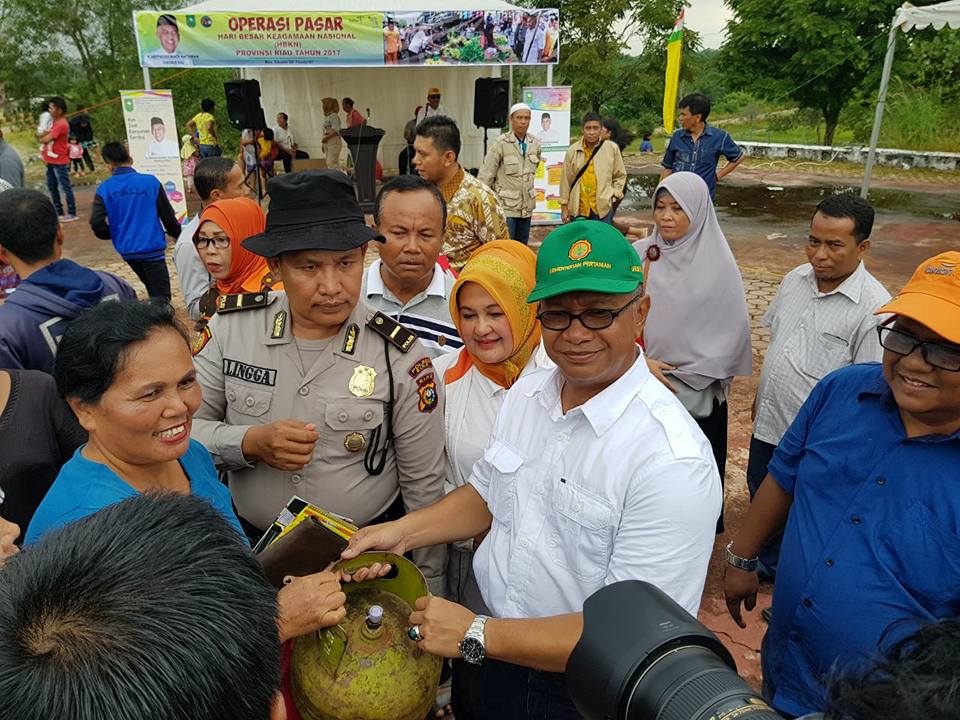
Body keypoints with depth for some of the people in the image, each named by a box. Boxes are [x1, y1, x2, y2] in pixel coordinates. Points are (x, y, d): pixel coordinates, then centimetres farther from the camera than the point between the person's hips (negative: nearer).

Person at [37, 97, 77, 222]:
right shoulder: (55, 122, 13)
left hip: (60, 162, -10)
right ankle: (59, 212, 20)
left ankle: (72, 213, 1)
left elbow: (46, 139, -21)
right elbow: (45, 137, 16)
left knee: (65, 187, -4)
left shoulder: (61, 124, -17)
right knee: (52, 187, 13)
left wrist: (42, 137, 1)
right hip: (51, 161, 10)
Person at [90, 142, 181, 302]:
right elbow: (168, 216, -1)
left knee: (154, 291, 23)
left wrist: (115, 234, 12)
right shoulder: (150, 182, -7)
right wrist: (179, 235, 18)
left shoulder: (104, 189, -2)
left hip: (127, 250, 4)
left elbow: (96, 223, -10)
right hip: (151, 247, -4)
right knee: (162, 296, -4)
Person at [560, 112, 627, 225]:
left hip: (603, 208, -1)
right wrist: (564, 206, 4)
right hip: (578, 209, 1)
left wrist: (614, 196, 0)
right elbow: (566, 180, 5)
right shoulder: (572, 150, 1)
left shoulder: (612, 148, 0)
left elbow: (620, 175, 10)